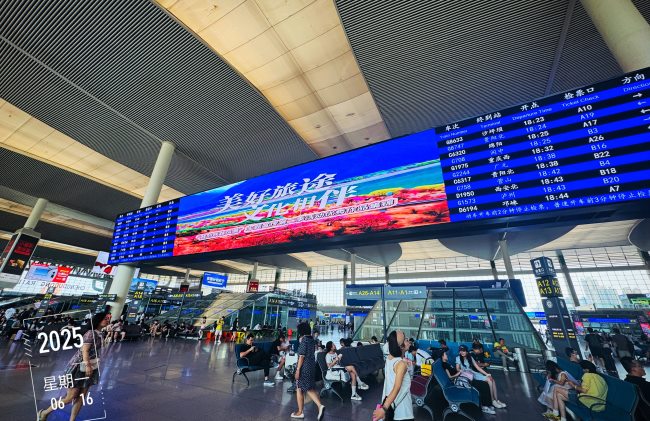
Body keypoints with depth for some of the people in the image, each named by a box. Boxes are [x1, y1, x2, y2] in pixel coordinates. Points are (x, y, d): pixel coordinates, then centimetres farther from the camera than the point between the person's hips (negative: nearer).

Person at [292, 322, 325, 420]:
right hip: (311, 366, 8)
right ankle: (320, 406, -1)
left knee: (299, 389, 10)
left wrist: (298, 370, -15)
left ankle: (300, 412, 21)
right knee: (310, 389, 15)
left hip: (304, 367, -8)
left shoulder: (304, 340, -17)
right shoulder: (312, 340, 7)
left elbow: (302, 356, -18)